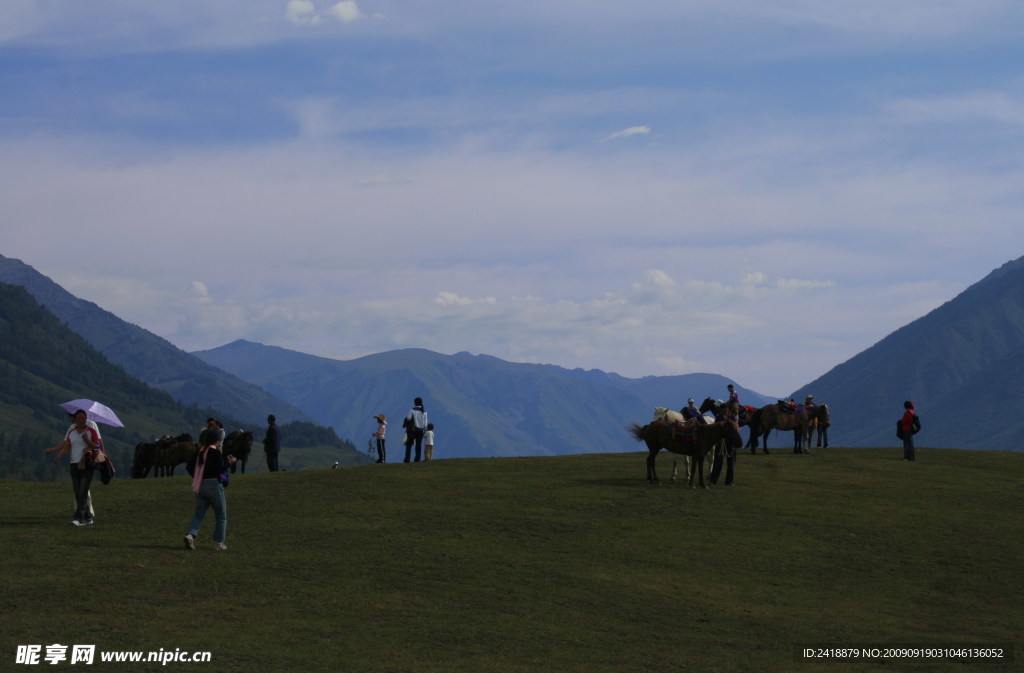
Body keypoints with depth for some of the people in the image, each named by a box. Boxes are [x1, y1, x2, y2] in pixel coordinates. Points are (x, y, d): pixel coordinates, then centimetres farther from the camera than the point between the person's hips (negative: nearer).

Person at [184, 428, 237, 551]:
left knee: (199, 514, 7)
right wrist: (230, 462, -4)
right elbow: (221, 469, -19)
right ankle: (219, 542, 8)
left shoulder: (200, 452, 8)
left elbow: (189, 467, 12)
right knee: (221, 516, 8)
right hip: (214, 485, -6)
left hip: (200, 485, 6)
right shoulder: (216, 452, -13)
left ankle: (190, 534, -17)